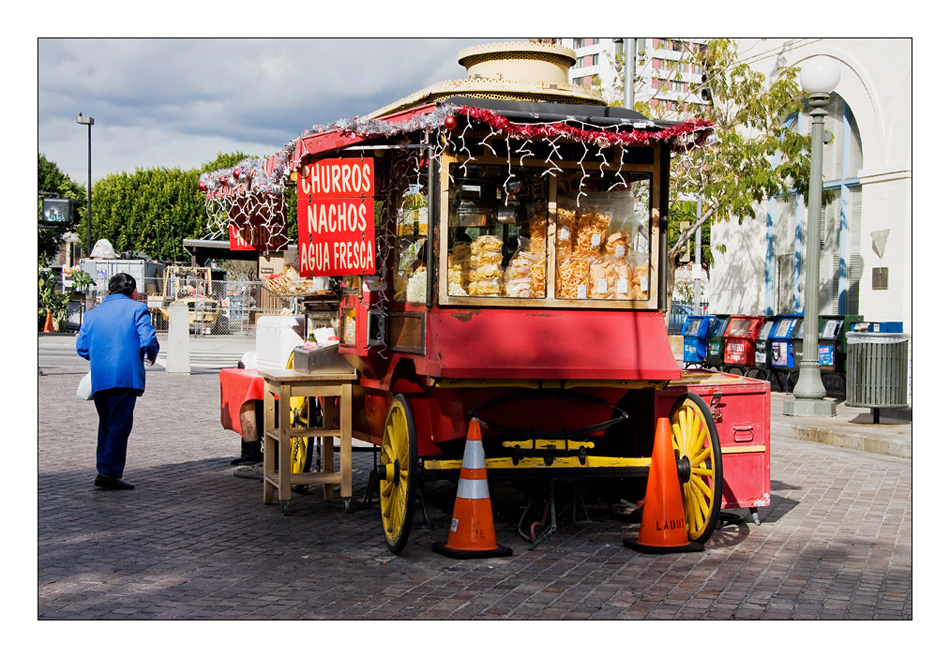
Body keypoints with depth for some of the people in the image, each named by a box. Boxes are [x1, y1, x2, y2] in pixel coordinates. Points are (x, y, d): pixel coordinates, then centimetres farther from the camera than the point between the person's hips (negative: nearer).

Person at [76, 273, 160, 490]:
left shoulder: (91, 314, 18)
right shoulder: (137, 309, 2)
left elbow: (81, 347, 13)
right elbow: (148, 340, -9)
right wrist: (152, 356, 12)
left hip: (98, 380, 6)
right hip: (126, 376, -5)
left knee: (106, 424, 16)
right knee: (120, 425, -4)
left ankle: (104, 470, 17)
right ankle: (109, 473, -9)